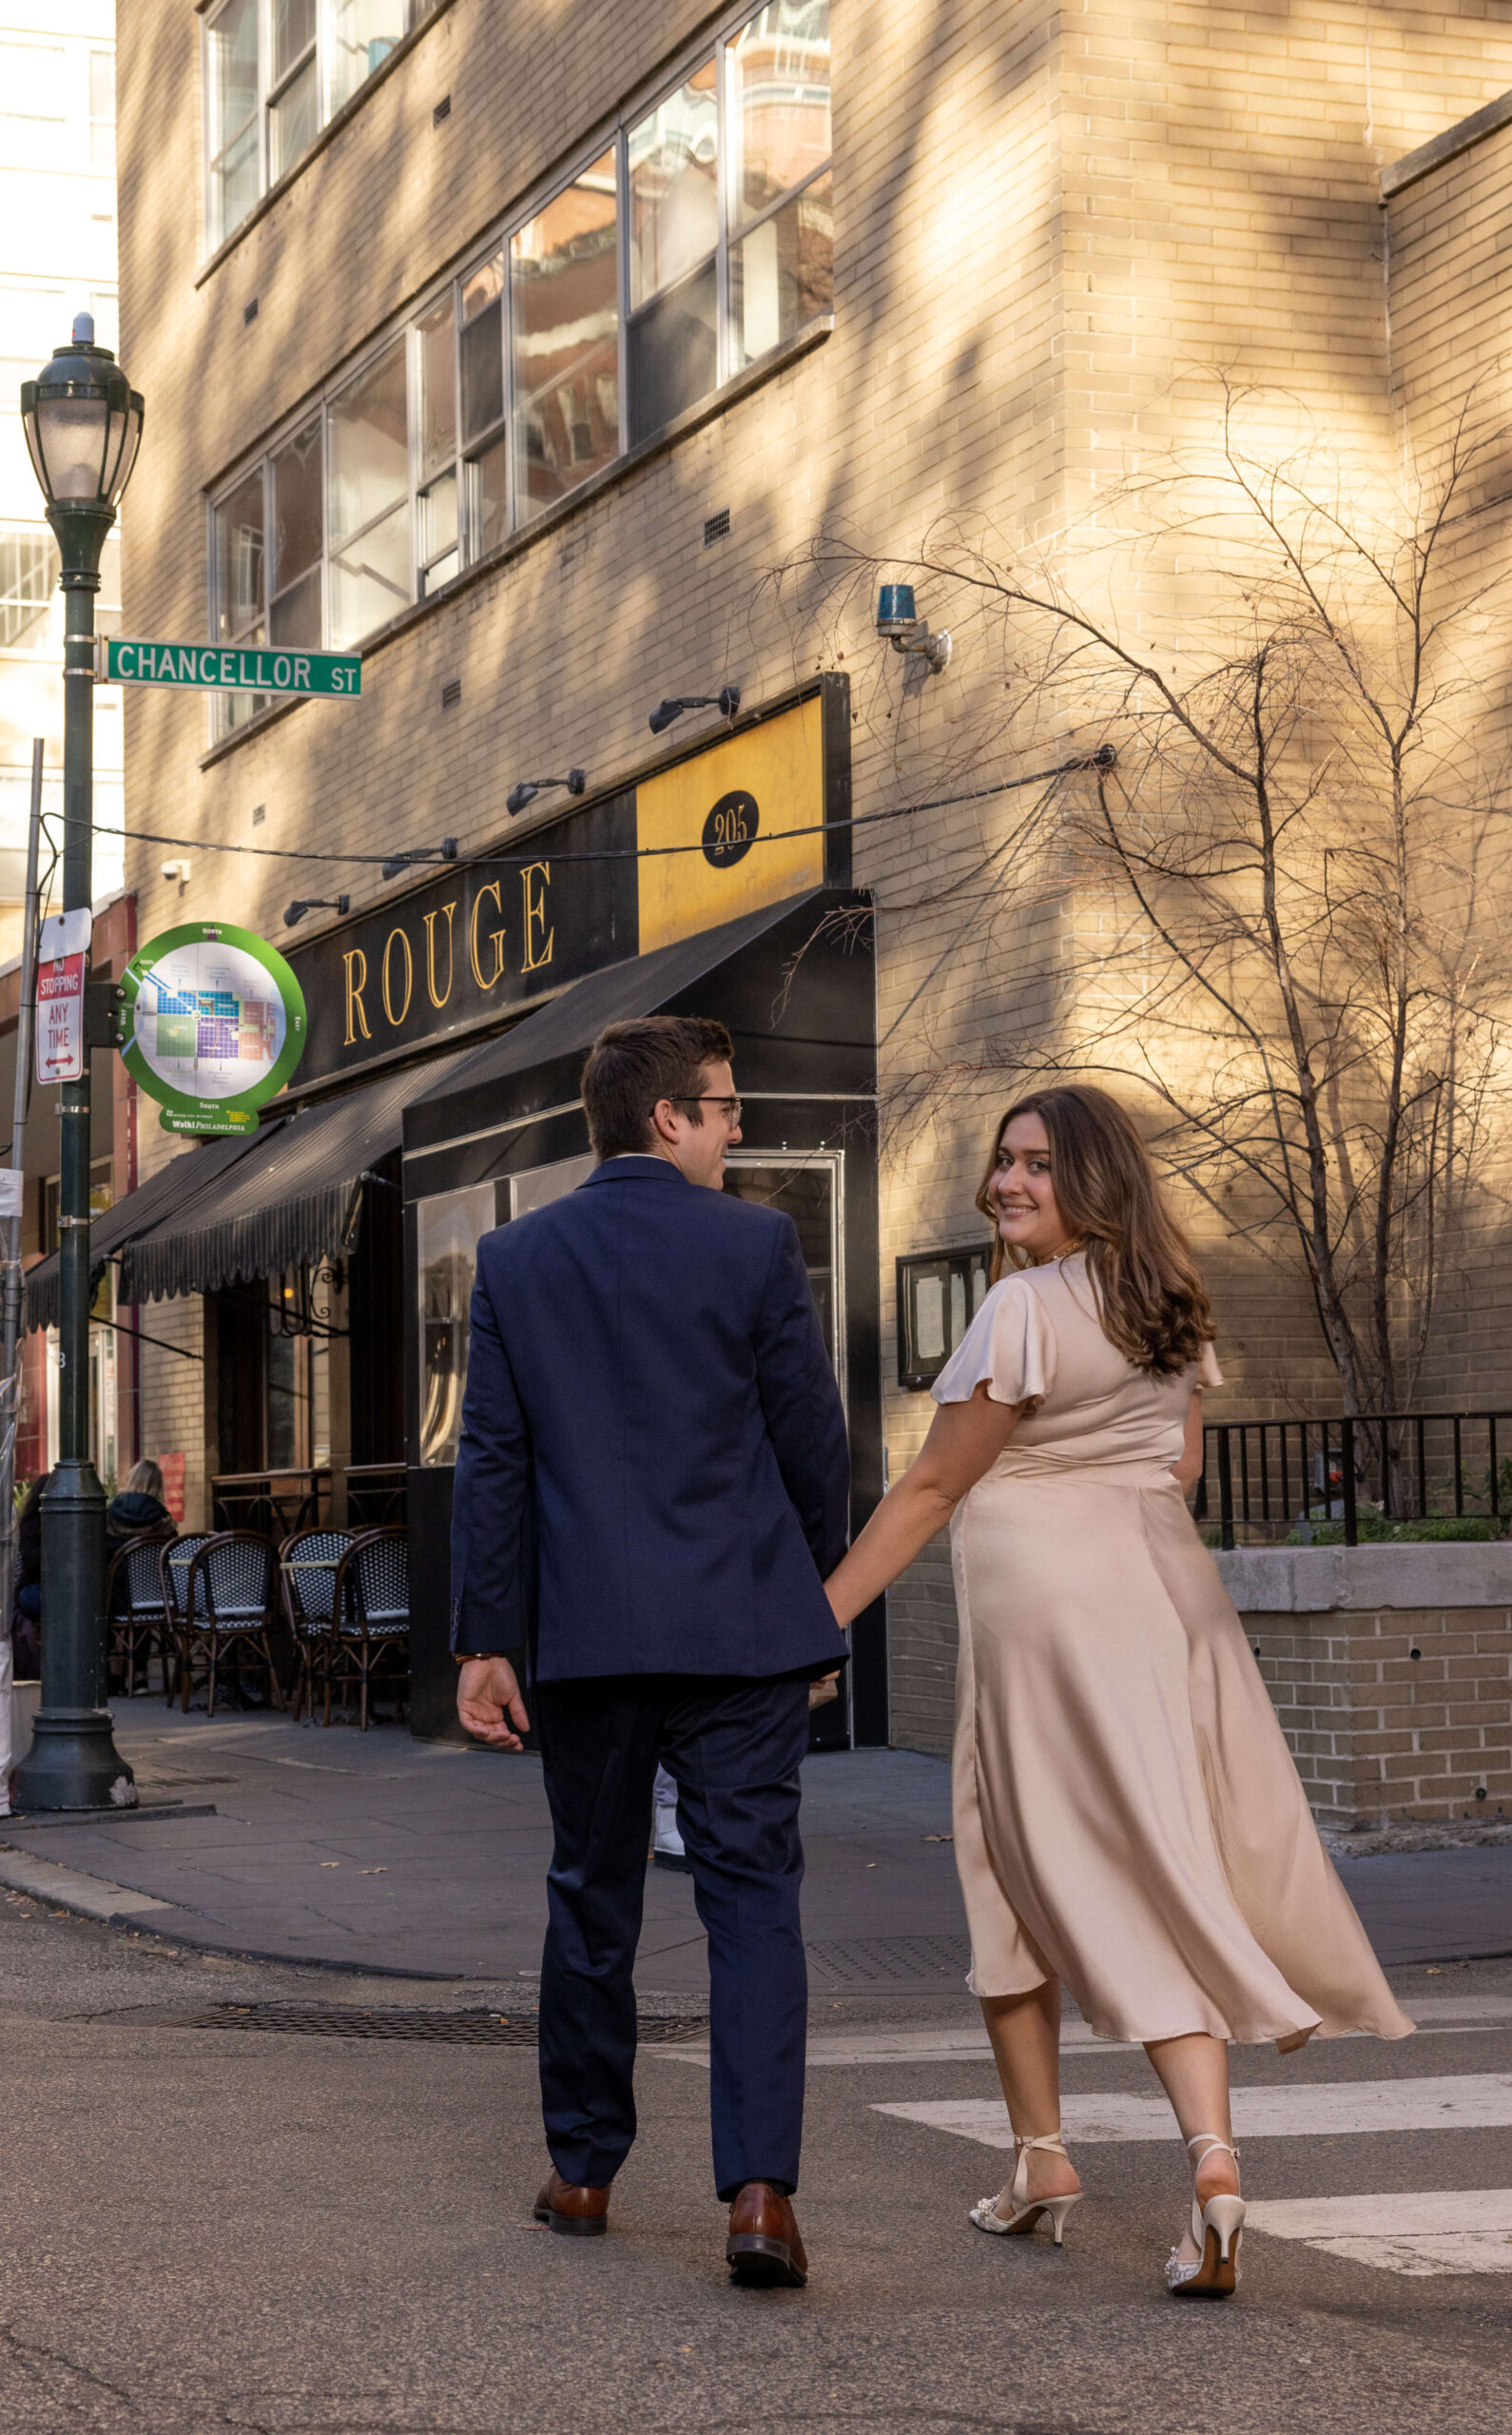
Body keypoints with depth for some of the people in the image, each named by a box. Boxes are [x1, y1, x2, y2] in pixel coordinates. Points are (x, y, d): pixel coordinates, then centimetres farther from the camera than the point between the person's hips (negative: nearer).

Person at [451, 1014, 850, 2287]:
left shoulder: (516, 1256, 5)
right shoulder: (755, 1243, -4)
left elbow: (492, 1460, 4)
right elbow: (814, 1439, -1)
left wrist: (484, 1639, 6)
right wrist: (819, 1590, 15)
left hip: (585, 1635, 3)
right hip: (740, 1629, -3)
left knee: (591, 1903, 15)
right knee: (752, 1897, -2)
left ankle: (584, 2170, 24)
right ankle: (760, 2190, -12)